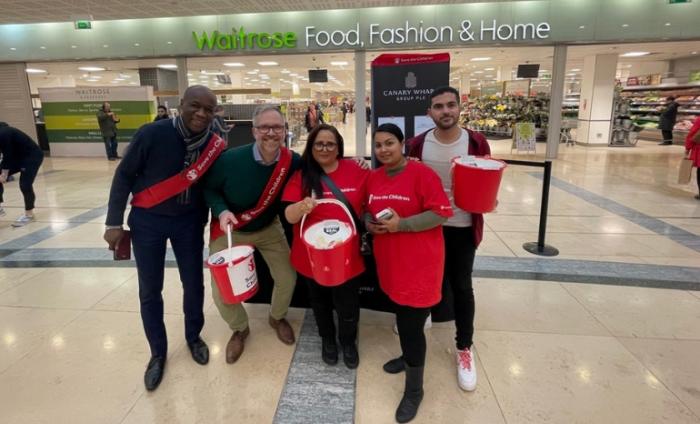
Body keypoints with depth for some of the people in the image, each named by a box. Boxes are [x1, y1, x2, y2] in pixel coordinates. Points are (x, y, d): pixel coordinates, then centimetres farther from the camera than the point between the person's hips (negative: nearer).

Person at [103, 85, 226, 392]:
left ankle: (193, 337, 37)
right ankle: (158, 352, 28)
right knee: (150, 291, 8)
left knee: (194, 284, 11)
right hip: (147, 220, -2)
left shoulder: (215, 145, -10)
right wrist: (114, 222, -9)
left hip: (189, 221, 2)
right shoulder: (153, 134, -19)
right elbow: (124, 176, -10)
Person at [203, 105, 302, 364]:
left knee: (288, 277, 4)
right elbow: (209, 188, -11)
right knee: (221, 290, -3)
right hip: (229, 231, -1)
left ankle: (277, 317, 38)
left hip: (269, 228, 2)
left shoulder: (292, 161, -21)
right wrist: (221, 211, -28)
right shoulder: (231, 159, -27)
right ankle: (239, 329, 29)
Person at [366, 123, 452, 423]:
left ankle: (414, 389, 18)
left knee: (411, 323, -1)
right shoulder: (374, 177, 7)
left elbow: (440, 213, -17)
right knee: (402, 316, 22)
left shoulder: (422, 174, -14)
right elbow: (368, 209, 17)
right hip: (389, 260, 6)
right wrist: (369, 223, -6)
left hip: (419, 262, -6)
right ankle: (409, 356, 48)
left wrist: (400, 224, -23)